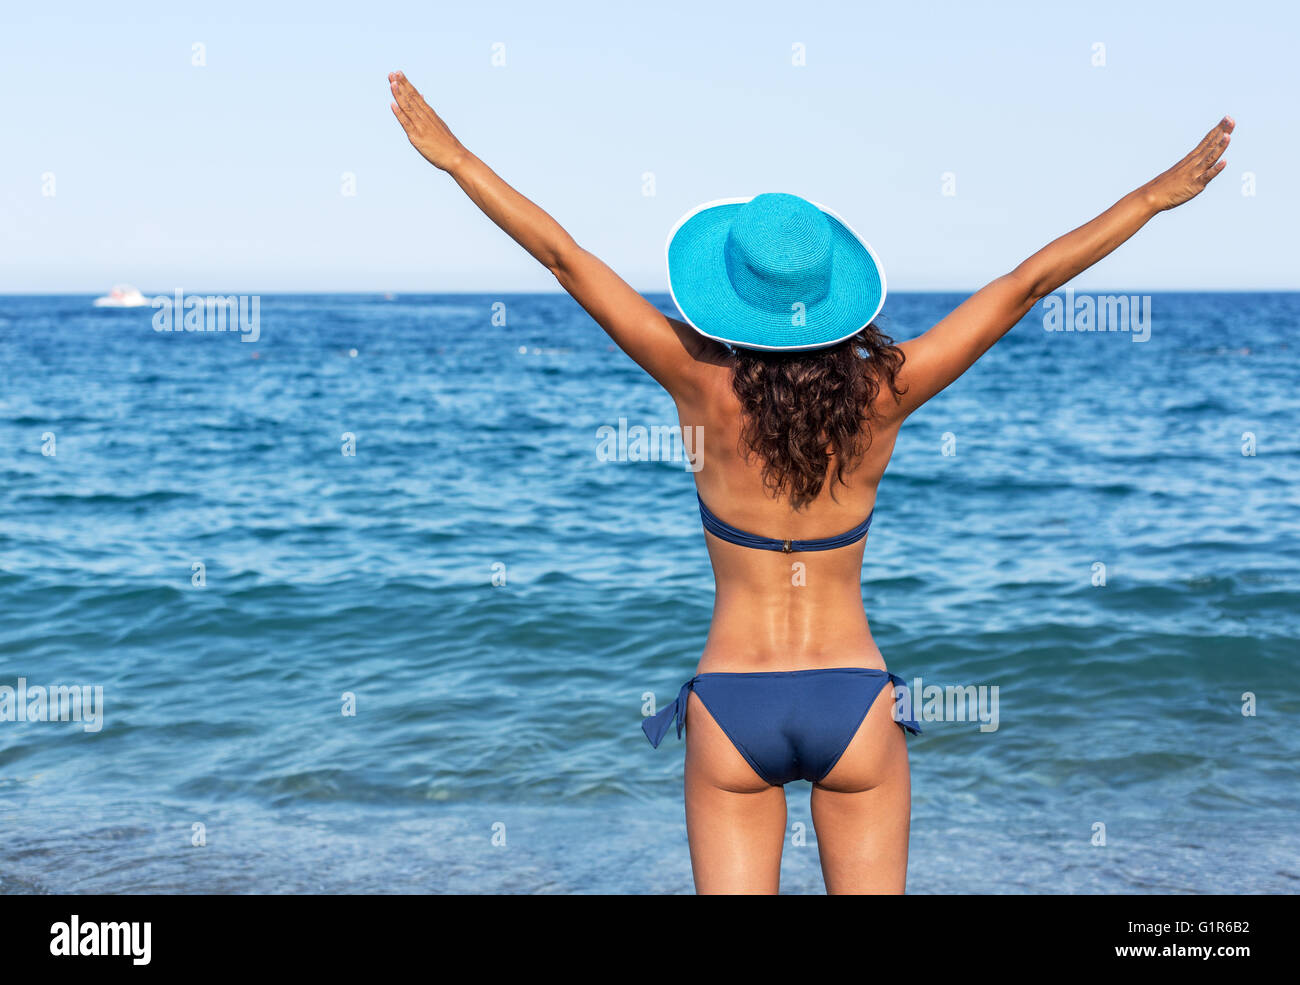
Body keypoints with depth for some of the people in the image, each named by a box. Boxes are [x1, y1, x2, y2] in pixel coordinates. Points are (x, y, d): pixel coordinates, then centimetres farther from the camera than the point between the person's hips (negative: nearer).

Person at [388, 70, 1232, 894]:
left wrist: (453, 156, 0)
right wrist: (1158, 195, 4)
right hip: (855, 703, 1)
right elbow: (1026, 284, -3)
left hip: (731, 707, -1)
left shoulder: (707, 388, -11)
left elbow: (565, 258, -6)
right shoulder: (885, 396, -9)